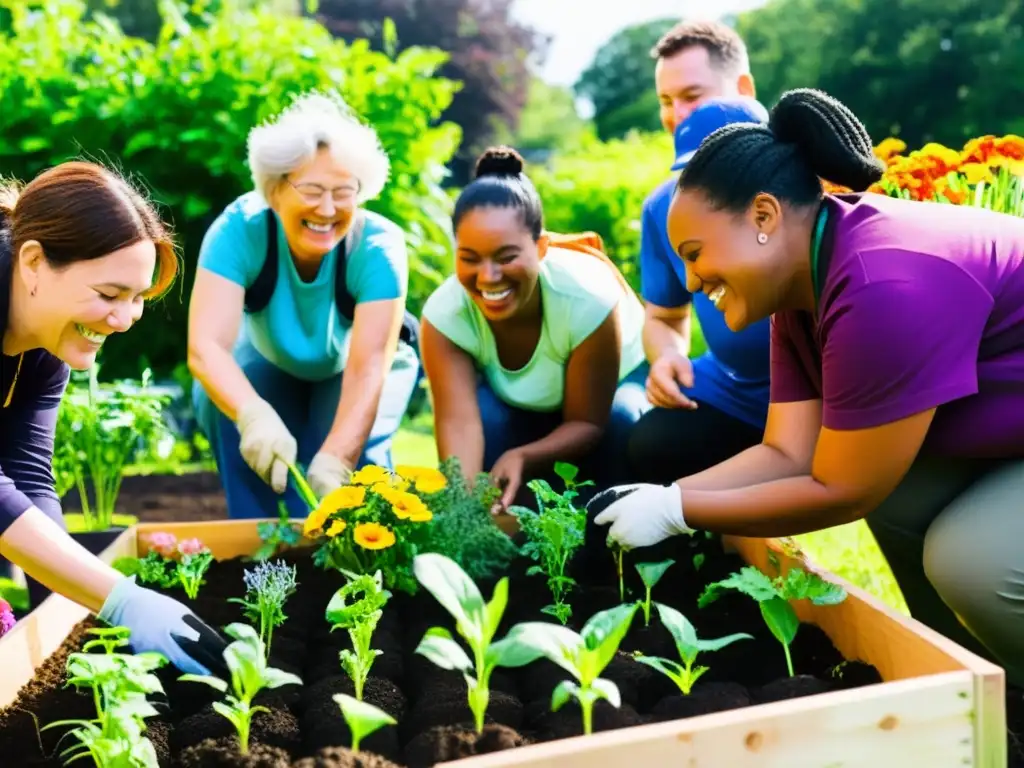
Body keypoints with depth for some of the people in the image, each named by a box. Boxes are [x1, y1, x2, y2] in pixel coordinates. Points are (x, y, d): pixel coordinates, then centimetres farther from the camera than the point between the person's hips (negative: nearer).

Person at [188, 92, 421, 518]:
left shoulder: (378, 247, -33)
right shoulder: (239, 230, -32)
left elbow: (367, 370, -40)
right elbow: (206, 346, -42)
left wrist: (333, 463, -55)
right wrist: (255, 415, -62)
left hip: (349, 370, -1)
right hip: (270, 362, 1)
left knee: (355, 450, -29)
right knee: (218, 404, -29)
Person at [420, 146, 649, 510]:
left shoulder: (587, 299, -38)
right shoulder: (443, 313, -31)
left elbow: (587, 423, -31)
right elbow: (458, 421, -40)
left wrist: (521, 458, -50)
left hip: (619, 386, -1)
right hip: (522, 409, 2)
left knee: (623, 421, -34)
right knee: (483, 412, -30)